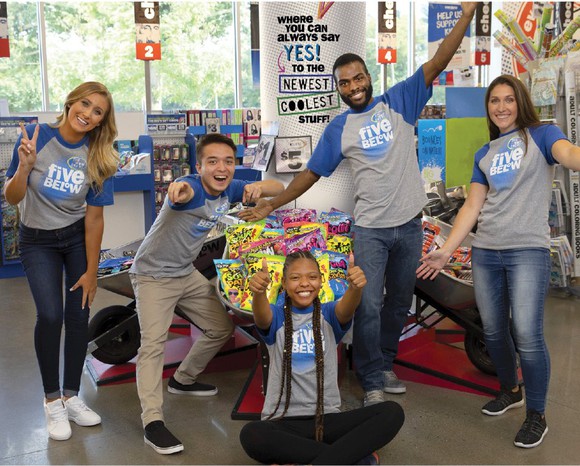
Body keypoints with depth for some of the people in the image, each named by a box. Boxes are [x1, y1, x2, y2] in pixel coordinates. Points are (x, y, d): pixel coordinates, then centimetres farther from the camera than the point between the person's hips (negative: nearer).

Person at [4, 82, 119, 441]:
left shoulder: (98, 157, -11)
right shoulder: (36, 137, -17)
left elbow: (94, 216, -9)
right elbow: (12, 198, -15)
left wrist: (91, 272, -8)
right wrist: (24, 167, -35)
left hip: (78, 237, 2)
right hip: (37, 240, -2)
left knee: (78, 314, -3)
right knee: (50, 314, -16)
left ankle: (71, 396, 16)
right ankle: (52, 400, 3)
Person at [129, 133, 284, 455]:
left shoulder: (230, 189, -8)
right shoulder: (191, 188, -28)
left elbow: (279, 188, -3)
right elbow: (184, 192, -53)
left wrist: (259, 188, -27)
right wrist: (178, 188, -79)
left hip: (187, 274, 8)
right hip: (153, 275, -7)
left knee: (222, 328, 15)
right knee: (154, 342, -21)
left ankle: (183, 380, 34)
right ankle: (153, 421, -20)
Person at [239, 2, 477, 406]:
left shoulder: (398, 103, 1)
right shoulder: (338, 129, 2)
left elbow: (436, 63, -6)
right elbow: (311, 173, 6)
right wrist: (272, 205, 2)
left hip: (409, 224, 2)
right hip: (370, 229, -1)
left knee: (400, 302, 14)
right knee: (369, 305, -5)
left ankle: (385, 364, 31)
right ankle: (373, 382, 7)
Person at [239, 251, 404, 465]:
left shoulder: (328, 314, 7)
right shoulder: (277, 317, 4)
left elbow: (346, 309, -17)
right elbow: (261, 317, -21)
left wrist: (356, 287, -41)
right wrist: (259, 292, -45)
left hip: (327, 418, 1)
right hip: (283, 422, -1)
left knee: (392, 412, -21)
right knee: (251, 435, -36)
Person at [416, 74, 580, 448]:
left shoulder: (540, 135, 2)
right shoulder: (484, 154, 16)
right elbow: (472, 207, 14)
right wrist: (446, 250, 7)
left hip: (528, 250, -5)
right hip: (485, 252, 5)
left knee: (527, 335, -9)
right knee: (493, 331, 12)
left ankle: (536, 415, 7)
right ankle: (510, 390, 35)